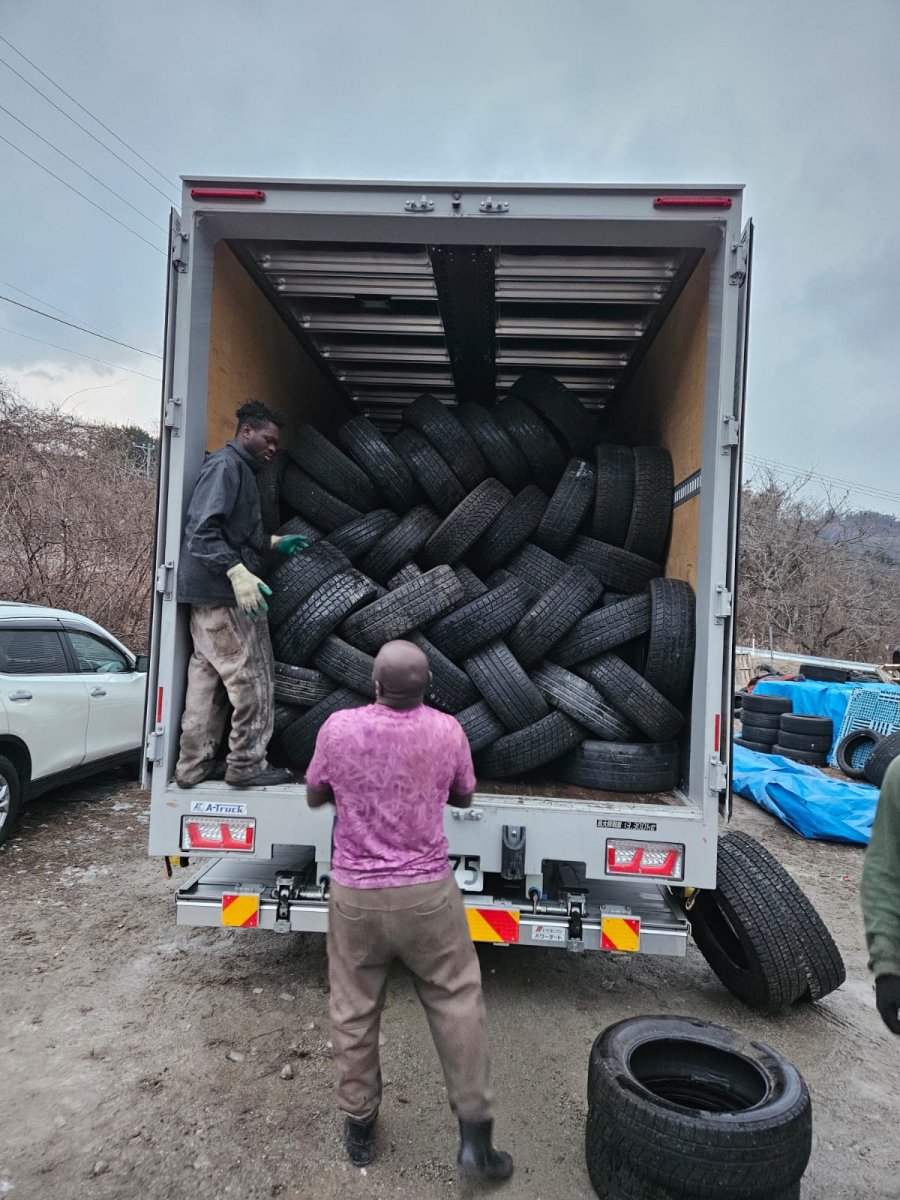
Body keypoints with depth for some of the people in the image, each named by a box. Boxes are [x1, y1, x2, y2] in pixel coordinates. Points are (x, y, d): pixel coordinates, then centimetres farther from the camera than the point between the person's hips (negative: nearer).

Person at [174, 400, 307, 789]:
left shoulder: (239, 468, 21)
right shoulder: (226, 465, -11)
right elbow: (203, 529, -23)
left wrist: (273, 542, 31)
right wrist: (238, 573, -31)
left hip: (210, 595, 10)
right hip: (224, 595, -10)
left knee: (208, 680, 13)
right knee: (252, 680, -2)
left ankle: (194, 766, 21)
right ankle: (247, 765, 9)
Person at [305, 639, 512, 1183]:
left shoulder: (338, 728, -12)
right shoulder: (447, 730, -12)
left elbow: (315, 796, 5)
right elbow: (464, 798, 6)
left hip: (355, 894, 1)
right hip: (427, 893, 0)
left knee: (354, 1011, 17)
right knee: (457, 1005, 13)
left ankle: (359, 1127, 33)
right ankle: (476, 1136, 19)